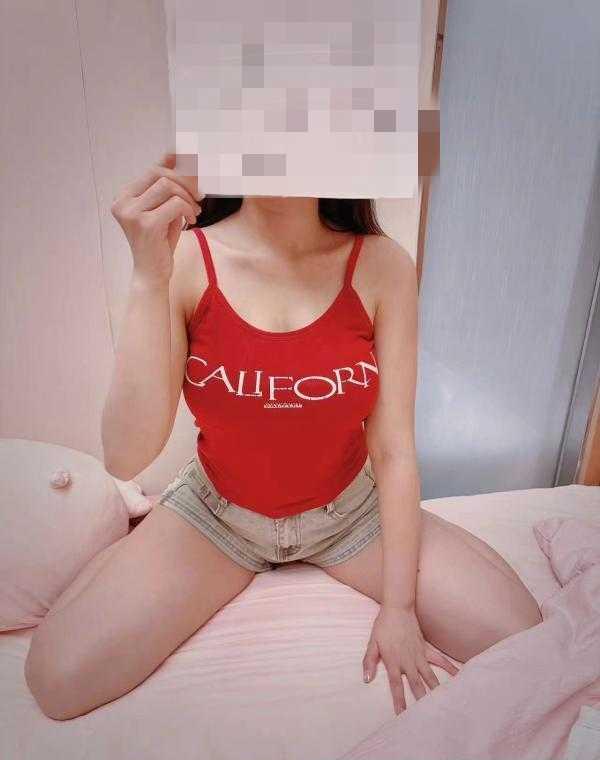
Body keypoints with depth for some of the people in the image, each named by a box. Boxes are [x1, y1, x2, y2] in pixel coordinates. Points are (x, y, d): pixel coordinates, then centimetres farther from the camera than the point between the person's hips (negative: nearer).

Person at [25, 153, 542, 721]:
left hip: (350, 508, 2)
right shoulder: (185, 258, -16)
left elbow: (393, 449, -12)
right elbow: (126, 459, -25)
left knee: (518, 642, -8)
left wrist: (399, 606, -10)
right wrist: (150, 278, -33)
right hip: (217, 510, 0)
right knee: (57, 678, -13)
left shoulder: (381, 265, -15)